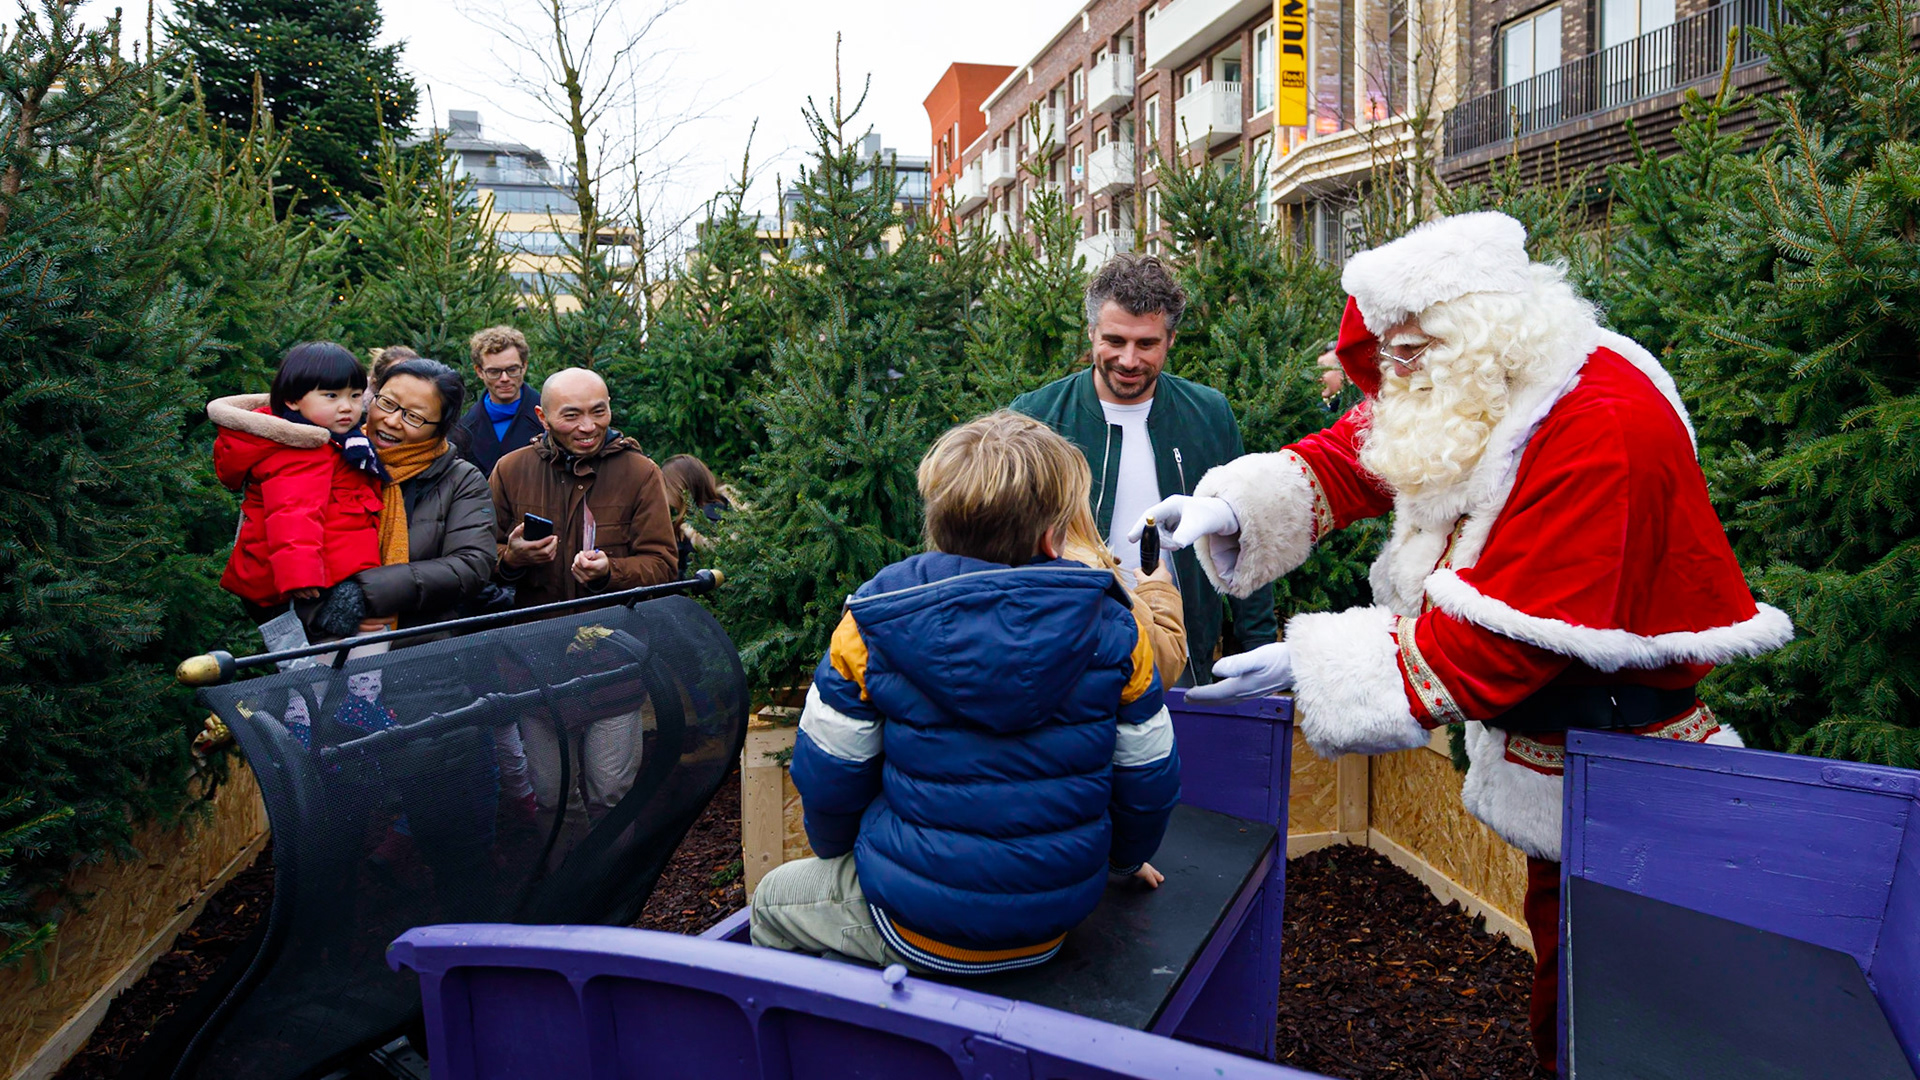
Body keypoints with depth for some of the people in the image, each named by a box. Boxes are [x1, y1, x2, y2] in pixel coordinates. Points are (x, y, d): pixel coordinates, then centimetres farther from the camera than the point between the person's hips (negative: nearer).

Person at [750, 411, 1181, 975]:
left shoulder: (871, 627, -15)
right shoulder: (1114, 631, -10)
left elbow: (828, 775, -5)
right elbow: (1148, 783, 0)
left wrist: (837, 848, 17)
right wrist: (1121, 857, 21)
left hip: (918, 931, -3)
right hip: (1054, 926, 4)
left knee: (773, 899, 26)